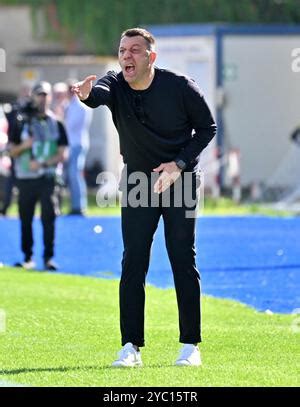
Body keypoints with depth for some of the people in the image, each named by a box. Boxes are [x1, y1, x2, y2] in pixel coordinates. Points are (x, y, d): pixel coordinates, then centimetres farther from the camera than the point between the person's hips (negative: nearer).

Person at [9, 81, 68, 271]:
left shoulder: (56, 125, 7)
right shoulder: (23, 123, 7)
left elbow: (62, 155, 1)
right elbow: (13, 151, 7)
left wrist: (43, 163, -13)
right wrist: (24, 146, -14)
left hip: (47, 178, -1)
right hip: (25, 178, 1)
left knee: (49, 218, -8)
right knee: (25, 219, 4)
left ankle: (48, 258, -3)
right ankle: (27, 258, 12)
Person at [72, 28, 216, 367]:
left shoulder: (180, 87, -14)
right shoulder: (116, 86, -10)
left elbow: (207, 127, -3)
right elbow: (100, 94, -34)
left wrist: (179, 164, -15)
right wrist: (87, 94, -59)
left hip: (180, 178, -2)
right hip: (138, 181, 2)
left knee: (183, 260, -3)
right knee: (133, 262, -3)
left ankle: (190, 345, 5)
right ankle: (131, 346, -1)